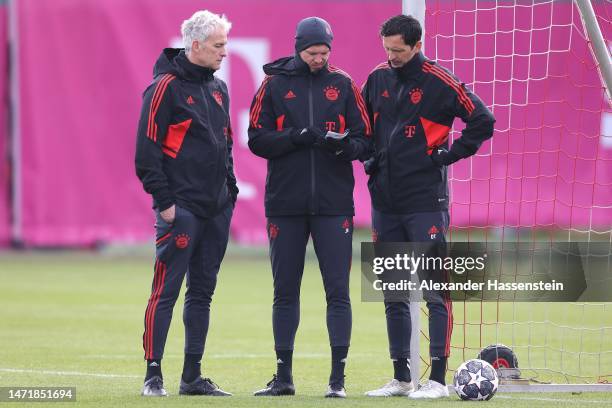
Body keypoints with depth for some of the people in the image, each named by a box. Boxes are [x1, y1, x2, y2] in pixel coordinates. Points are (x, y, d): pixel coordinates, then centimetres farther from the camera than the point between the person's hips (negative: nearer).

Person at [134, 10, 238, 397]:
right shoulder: (167, 87, -9)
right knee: (166, 291, -8)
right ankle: (153, 376, -5)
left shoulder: (219, 89, 15)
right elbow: (147, 150, -12)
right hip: (181, 209, -8)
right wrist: (164, 201, -15)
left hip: (216, 209, 8)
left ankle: (193, 376, 14)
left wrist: (230, 190, 16)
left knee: (203, 292, 9)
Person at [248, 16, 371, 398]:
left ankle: (338, 378, -1)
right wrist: (296, 137, -16)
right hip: (285, 204, 1)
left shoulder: (343, 85, 6)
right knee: (285, 292, 6)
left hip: (334, 204, -1)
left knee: (338, 291, -4)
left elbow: (365, 139, 5)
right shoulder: (275, 84, 5)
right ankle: (284, 377, 14)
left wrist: (346, 145, -17)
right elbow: (257, 139, 0)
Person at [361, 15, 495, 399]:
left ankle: (438, 379, -6)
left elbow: (483, 120, -9)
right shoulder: (378, 79, 9)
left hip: (426, 204, -6)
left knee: (436, 292, -6)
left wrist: (451, 155, -10)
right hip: (385, 202, 6)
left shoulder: (438, 81, -7)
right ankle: (401, 378, 16)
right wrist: (369, 156, 11)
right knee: (393, 295, 9)